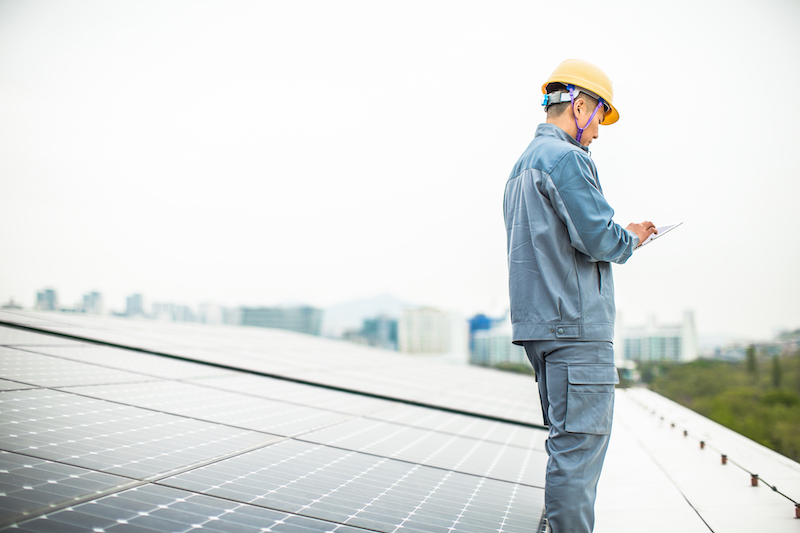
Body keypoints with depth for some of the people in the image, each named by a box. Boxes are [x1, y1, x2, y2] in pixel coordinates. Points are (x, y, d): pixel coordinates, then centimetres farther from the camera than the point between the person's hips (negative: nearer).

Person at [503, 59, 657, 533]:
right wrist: (631, 239, 2)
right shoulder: (566, 157, -11)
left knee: (569, 443, 17)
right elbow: (599, 237, -19)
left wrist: (619, 239, 20)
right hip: (576, 322, -10)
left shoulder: (522, 166, 21)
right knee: (579, 445, -9)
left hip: (538, 322, 10)